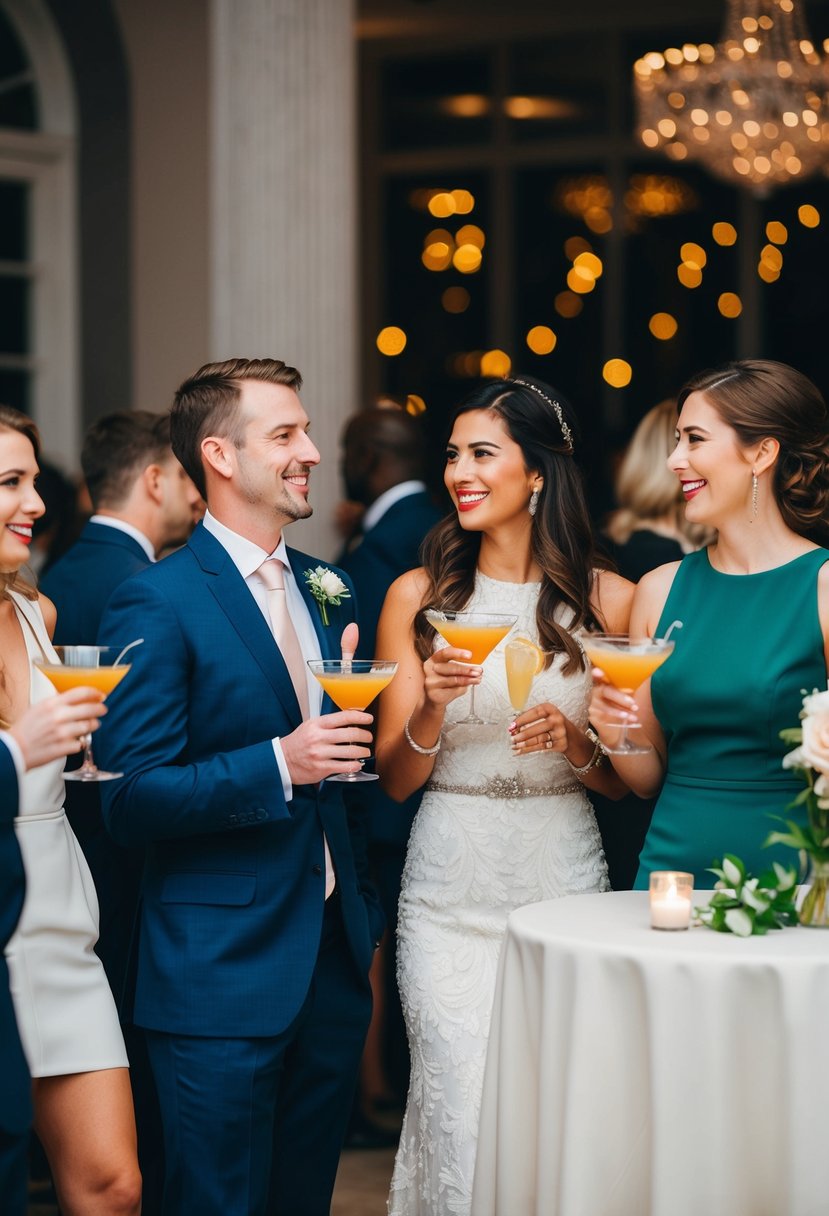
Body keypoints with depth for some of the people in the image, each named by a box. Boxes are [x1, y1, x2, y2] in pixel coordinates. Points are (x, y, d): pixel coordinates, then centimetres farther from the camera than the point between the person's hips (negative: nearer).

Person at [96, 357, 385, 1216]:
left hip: (333, 959, 7)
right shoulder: (156, 605, -10)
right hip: (221, 974, -6)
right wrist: (276, 766, -24)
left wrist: (366, 912, 9)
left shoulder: (327, 591, 12)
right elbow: (130, 798, -16)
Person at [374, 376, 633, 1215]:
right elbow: (393, 780, 3)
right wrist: (431, 707, -15)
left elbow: (630, 781, 7)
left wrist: (575, 745, -12)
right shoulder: (419, 597, 2)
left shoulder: (607, 601, 2)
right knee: (465, 1127, -5)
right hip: (451, 889, 0)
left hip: (565, 884, 1)